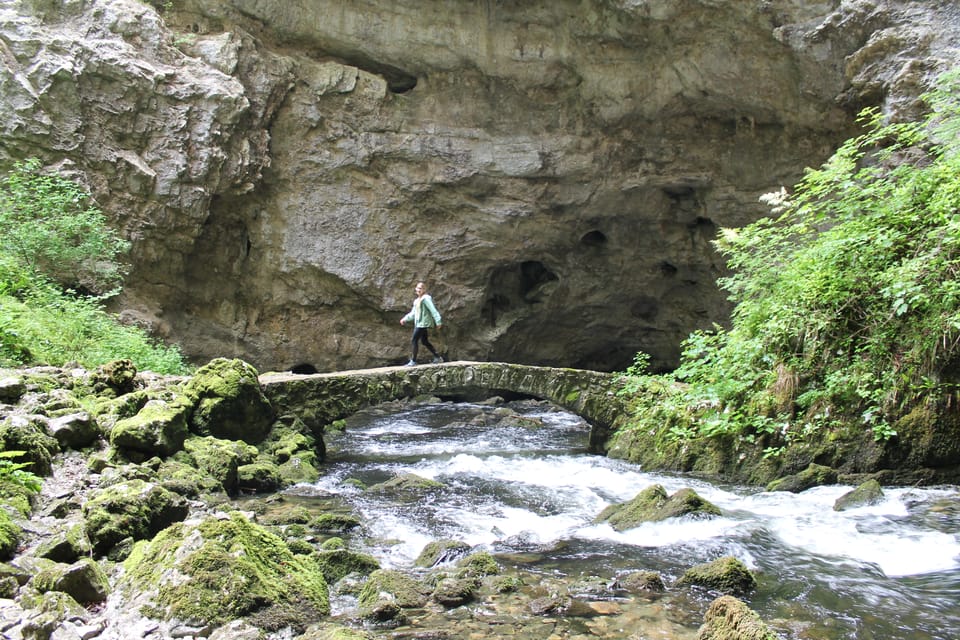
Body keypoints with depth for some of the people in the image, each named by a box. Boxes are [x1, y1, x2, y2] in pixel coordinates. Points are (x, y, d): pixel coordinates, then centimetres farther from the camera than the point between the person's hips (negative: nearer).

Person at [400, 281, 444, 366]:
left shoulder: (426, 298, -12)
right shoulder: (417, 300, 17)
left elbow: (433, 310, -19)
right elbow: (413, 313, 24)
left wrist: (438, 321, -25)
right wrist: (405, 319, 14)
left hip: (423, 324, -10)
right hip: (418, 323, 10)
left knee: (414, 341, -9)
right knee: (425, 342, 14)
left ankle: (413, 361, -3)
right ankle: (438, 357, 21)